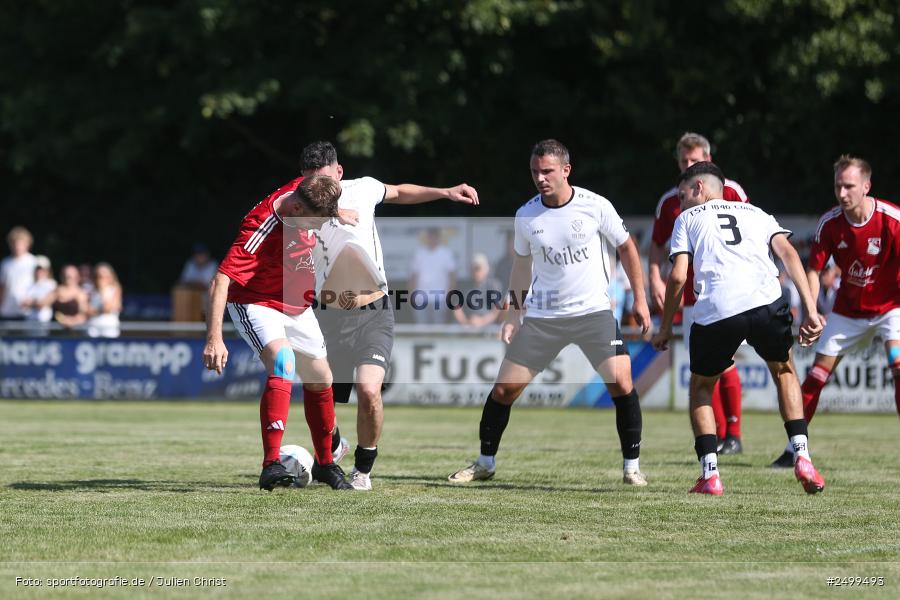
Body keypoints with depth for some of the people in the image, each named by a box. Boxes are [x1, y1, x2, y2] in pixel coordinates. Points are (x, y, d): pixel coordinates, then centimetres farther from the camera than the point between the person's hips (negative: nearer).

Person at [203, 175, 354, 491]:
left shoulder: (306, 190, -18)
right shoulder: (260, 230, -36)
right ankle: (271, 465, -37)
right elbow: (221, 281, -40)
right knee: (283, 361, -32)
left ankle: (325, 463, 35)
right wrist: (214, 338, -45)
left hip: (297, 308, 8)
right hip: (256, 305, -8)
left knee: (320, 380, 13)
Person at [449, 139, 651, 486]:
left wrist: (640, 299, 3)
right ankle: (485, 463, 19)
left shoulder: (595, 206, -10)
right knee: (504, 388, -1)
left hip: (593, 312, -2)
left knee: (621, 382, -18)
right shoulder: (526, 216, -2)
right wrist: (514, 312, 12)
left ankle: (632, 466, -3)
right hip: (542, 316, 3)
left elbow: (626, 248, 3)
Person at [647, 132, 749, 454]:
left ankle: (734, 435, -6)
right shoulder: (669, 201, 7)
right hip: (690, 293, 4)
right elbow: (657, 245, 16)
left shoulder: (730, 191, -2)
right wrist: (655, 279, 3)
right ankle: (719, 435, 11)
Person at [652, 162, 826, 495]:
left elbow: (678, 277, 10)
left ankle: (710, 474, 8)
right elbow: (788, 253, 13)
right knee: (784, 371, 28)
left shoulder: (688, 218, 24)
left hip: (715, 312, -2)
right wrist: (810, 310, 7)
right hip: (766, 303, 2)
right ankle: (802, 458, 12)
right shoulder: (756, 214, 30)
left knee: (701, 387, 23)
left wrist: (665, 329, 20)